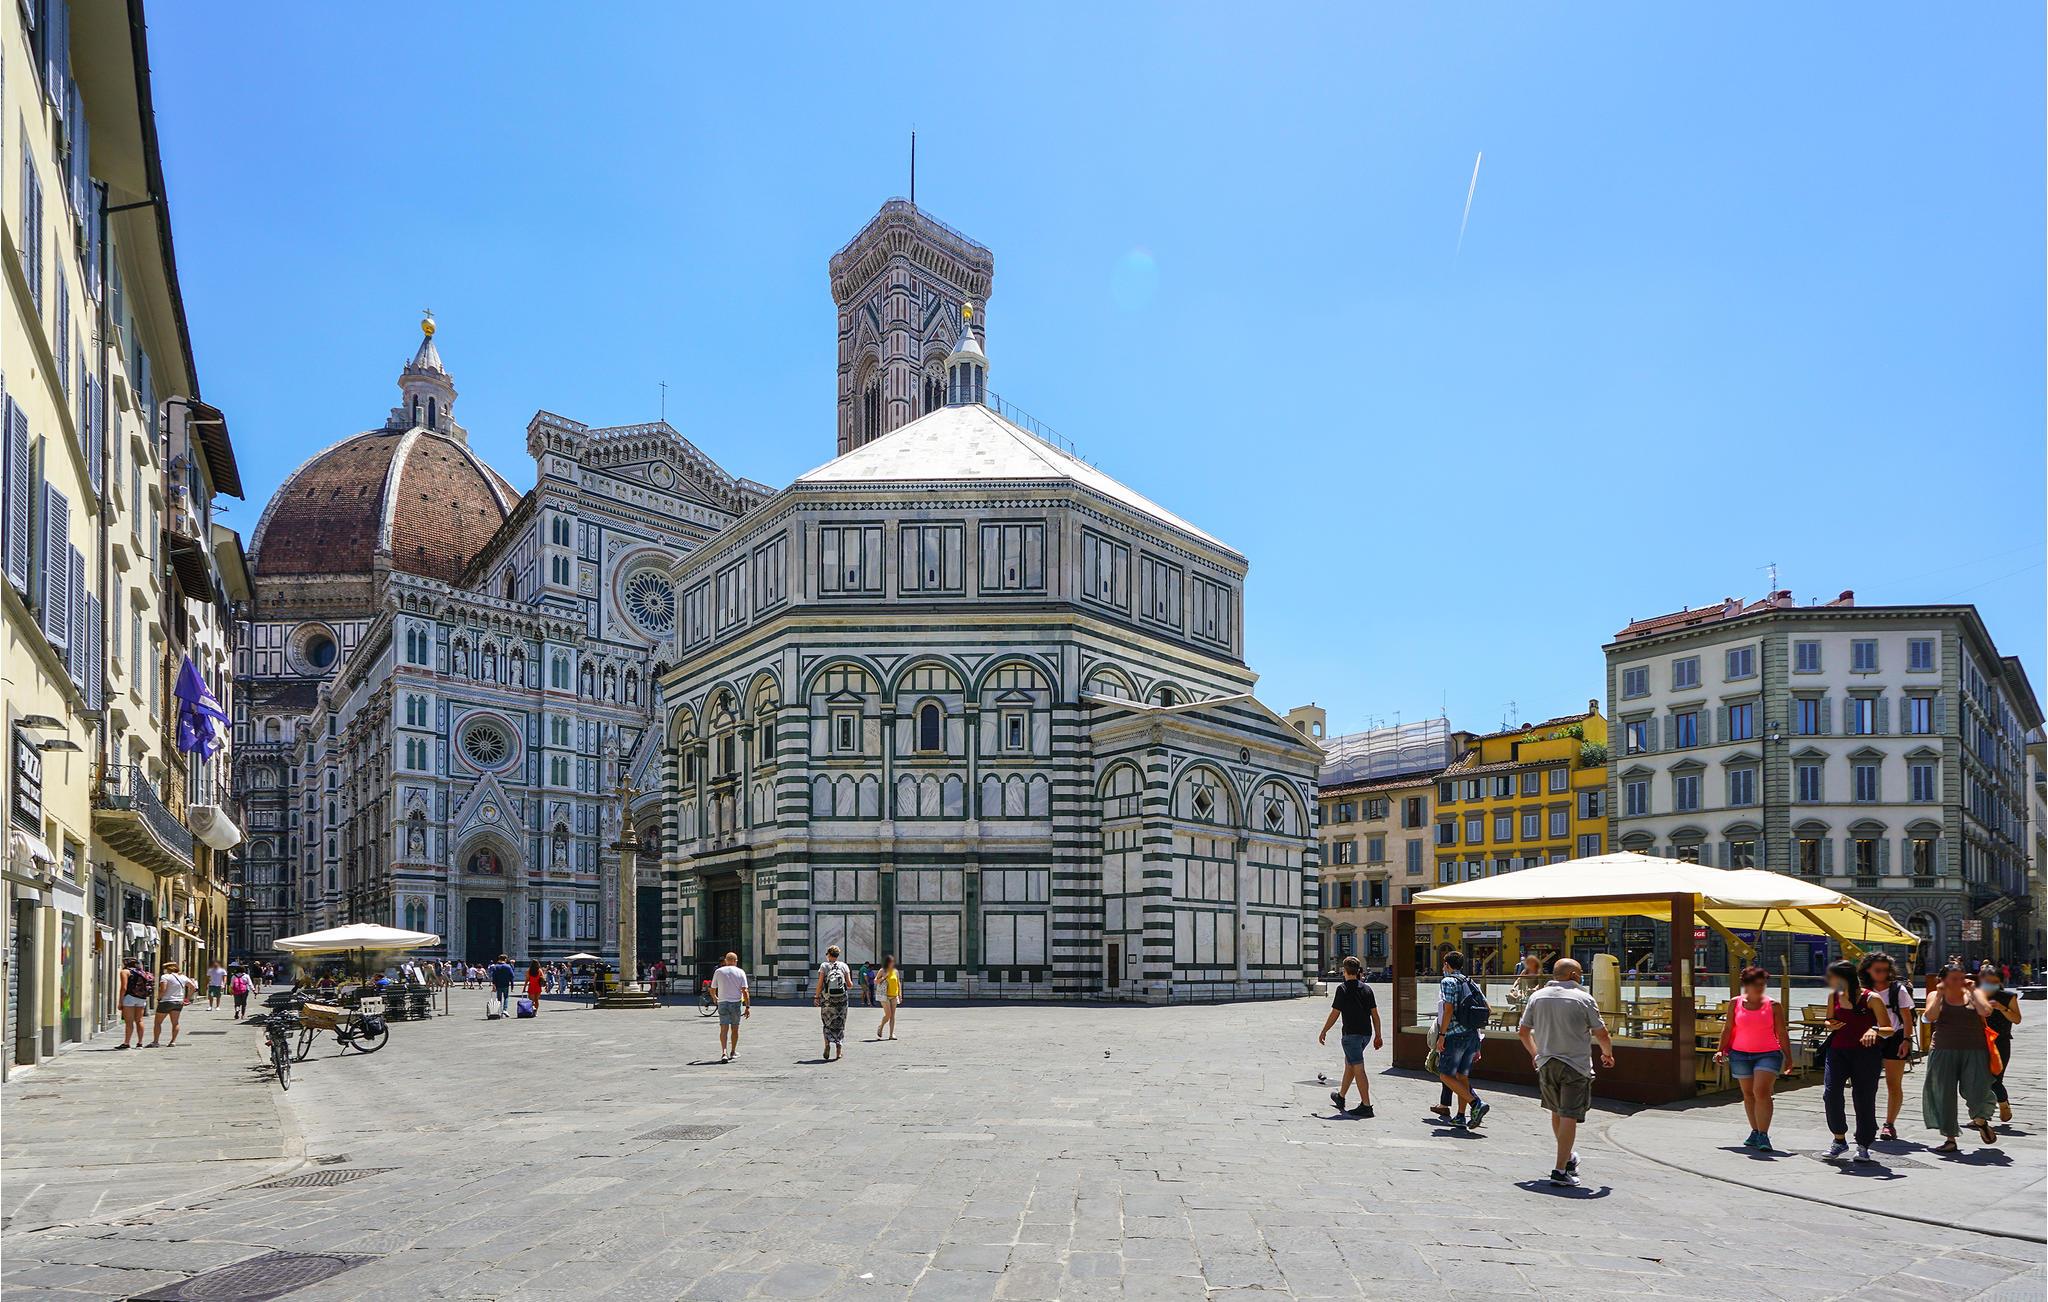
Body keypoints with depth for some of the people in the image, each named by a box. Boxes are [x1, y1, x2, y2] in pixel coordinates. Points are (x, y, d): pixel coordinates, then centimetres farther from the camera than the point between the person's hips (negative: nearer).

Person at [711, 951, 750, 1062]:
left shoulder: (718, 972, 4)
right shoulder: (740, 972, -1)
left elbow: (712, 989, 10)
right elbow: (745, 991, -8)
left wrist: (715, 998, 32)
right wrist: (748, 1007, -6)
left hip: (722, 1002, 0)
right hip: (736, 1003, 0)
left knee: (724, 1029, -2)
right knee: (735, 1029, 14)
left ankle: (724, 1053, -18)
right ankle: (733, 1052, 28)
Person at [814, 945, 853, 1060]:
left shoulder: (824, 966, -3)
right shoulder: (844, 966, 2)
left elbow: (820, 984, -8)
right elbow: (850, 984, -1)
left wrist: (816, 996, 2)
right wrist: (849, 986, 21)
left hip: (827, 1000, -1)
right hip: (842, 999, 1)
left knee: (828, 1024, 11)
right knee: (839, 1025, 10)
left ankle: (827, 1043, -10)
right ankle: (839, 1050, 9)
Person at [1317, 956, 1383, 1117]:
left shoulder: (1343, 988, -10)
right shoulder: (1367, 988, 7)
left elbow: (1334, 1014, -10)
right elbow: (1375, 1014, 7)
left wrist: (1324, 1032, 0)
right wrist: (1378, 1036, 12)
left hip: (1351, 1033, -7)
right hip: (1366, 1032, 7)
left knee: (1358, 1069, -6)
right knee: (1349, 1064, 22)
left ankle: (1366, 1105, -9)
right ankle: (1340, 1097, 36)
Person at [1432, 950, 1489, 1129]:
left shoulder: (1448, 982, -7)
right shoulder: (1471, 983, 15)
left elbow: (1448, 1009, -17)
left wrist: (1441, 1035, -15)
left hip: (1455, 1034, -8)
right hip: (1472, 1034, 8)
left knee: (1445, 1075, -3)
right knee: (1462, 1075, 13)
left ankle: (1476, 1103, -16)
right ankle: (1461, 1116, 12)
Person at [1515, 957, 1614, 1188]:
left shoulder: (1537, 996, 5)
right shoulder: (1583, 999, -8)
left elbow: (1523, 1031, 10)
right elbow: (1602, 1034, -7)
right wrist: (1607, 1054, 14)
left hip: (1545, 1063, 5)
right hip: (1576, 1065, -5)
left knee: (1557, 1112, 21)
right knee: (1569, 1116, -5)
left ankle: (1568, 1157, 37)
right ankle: (1560, 1170, -10)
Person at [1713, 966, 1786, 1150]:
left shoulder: (1773, 1006, -1)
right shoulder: (1735, 1003, 3)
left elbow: (1781, 1033, 3)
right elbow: (1728, 1029, 7)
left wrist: (1788, 1057, 3)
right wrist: (1721, 1050, 1)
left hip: (1768, 1054, -3)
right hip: (1740, 1055, 3)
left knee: (1761, 1091, -16)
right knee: (1748, 1094, 10)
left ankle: (1763, 1135, -14)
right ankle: (1755, 1132, 22)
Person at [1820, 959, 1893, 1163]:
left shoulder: (1871, 999, -8)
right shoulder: (1833, 996, 7)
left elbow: (1889, 1031, -8)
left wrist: (1875, 1029, -28)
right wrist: (1830, 1025, 0)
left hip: (1866, 1052, -4)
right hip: (1837, 1051, 4)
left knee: (1864, 1099, 2)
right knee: (1830, 1094, -9)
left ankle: (1863, 1145, 19)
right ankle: (1839, 1140, 9)